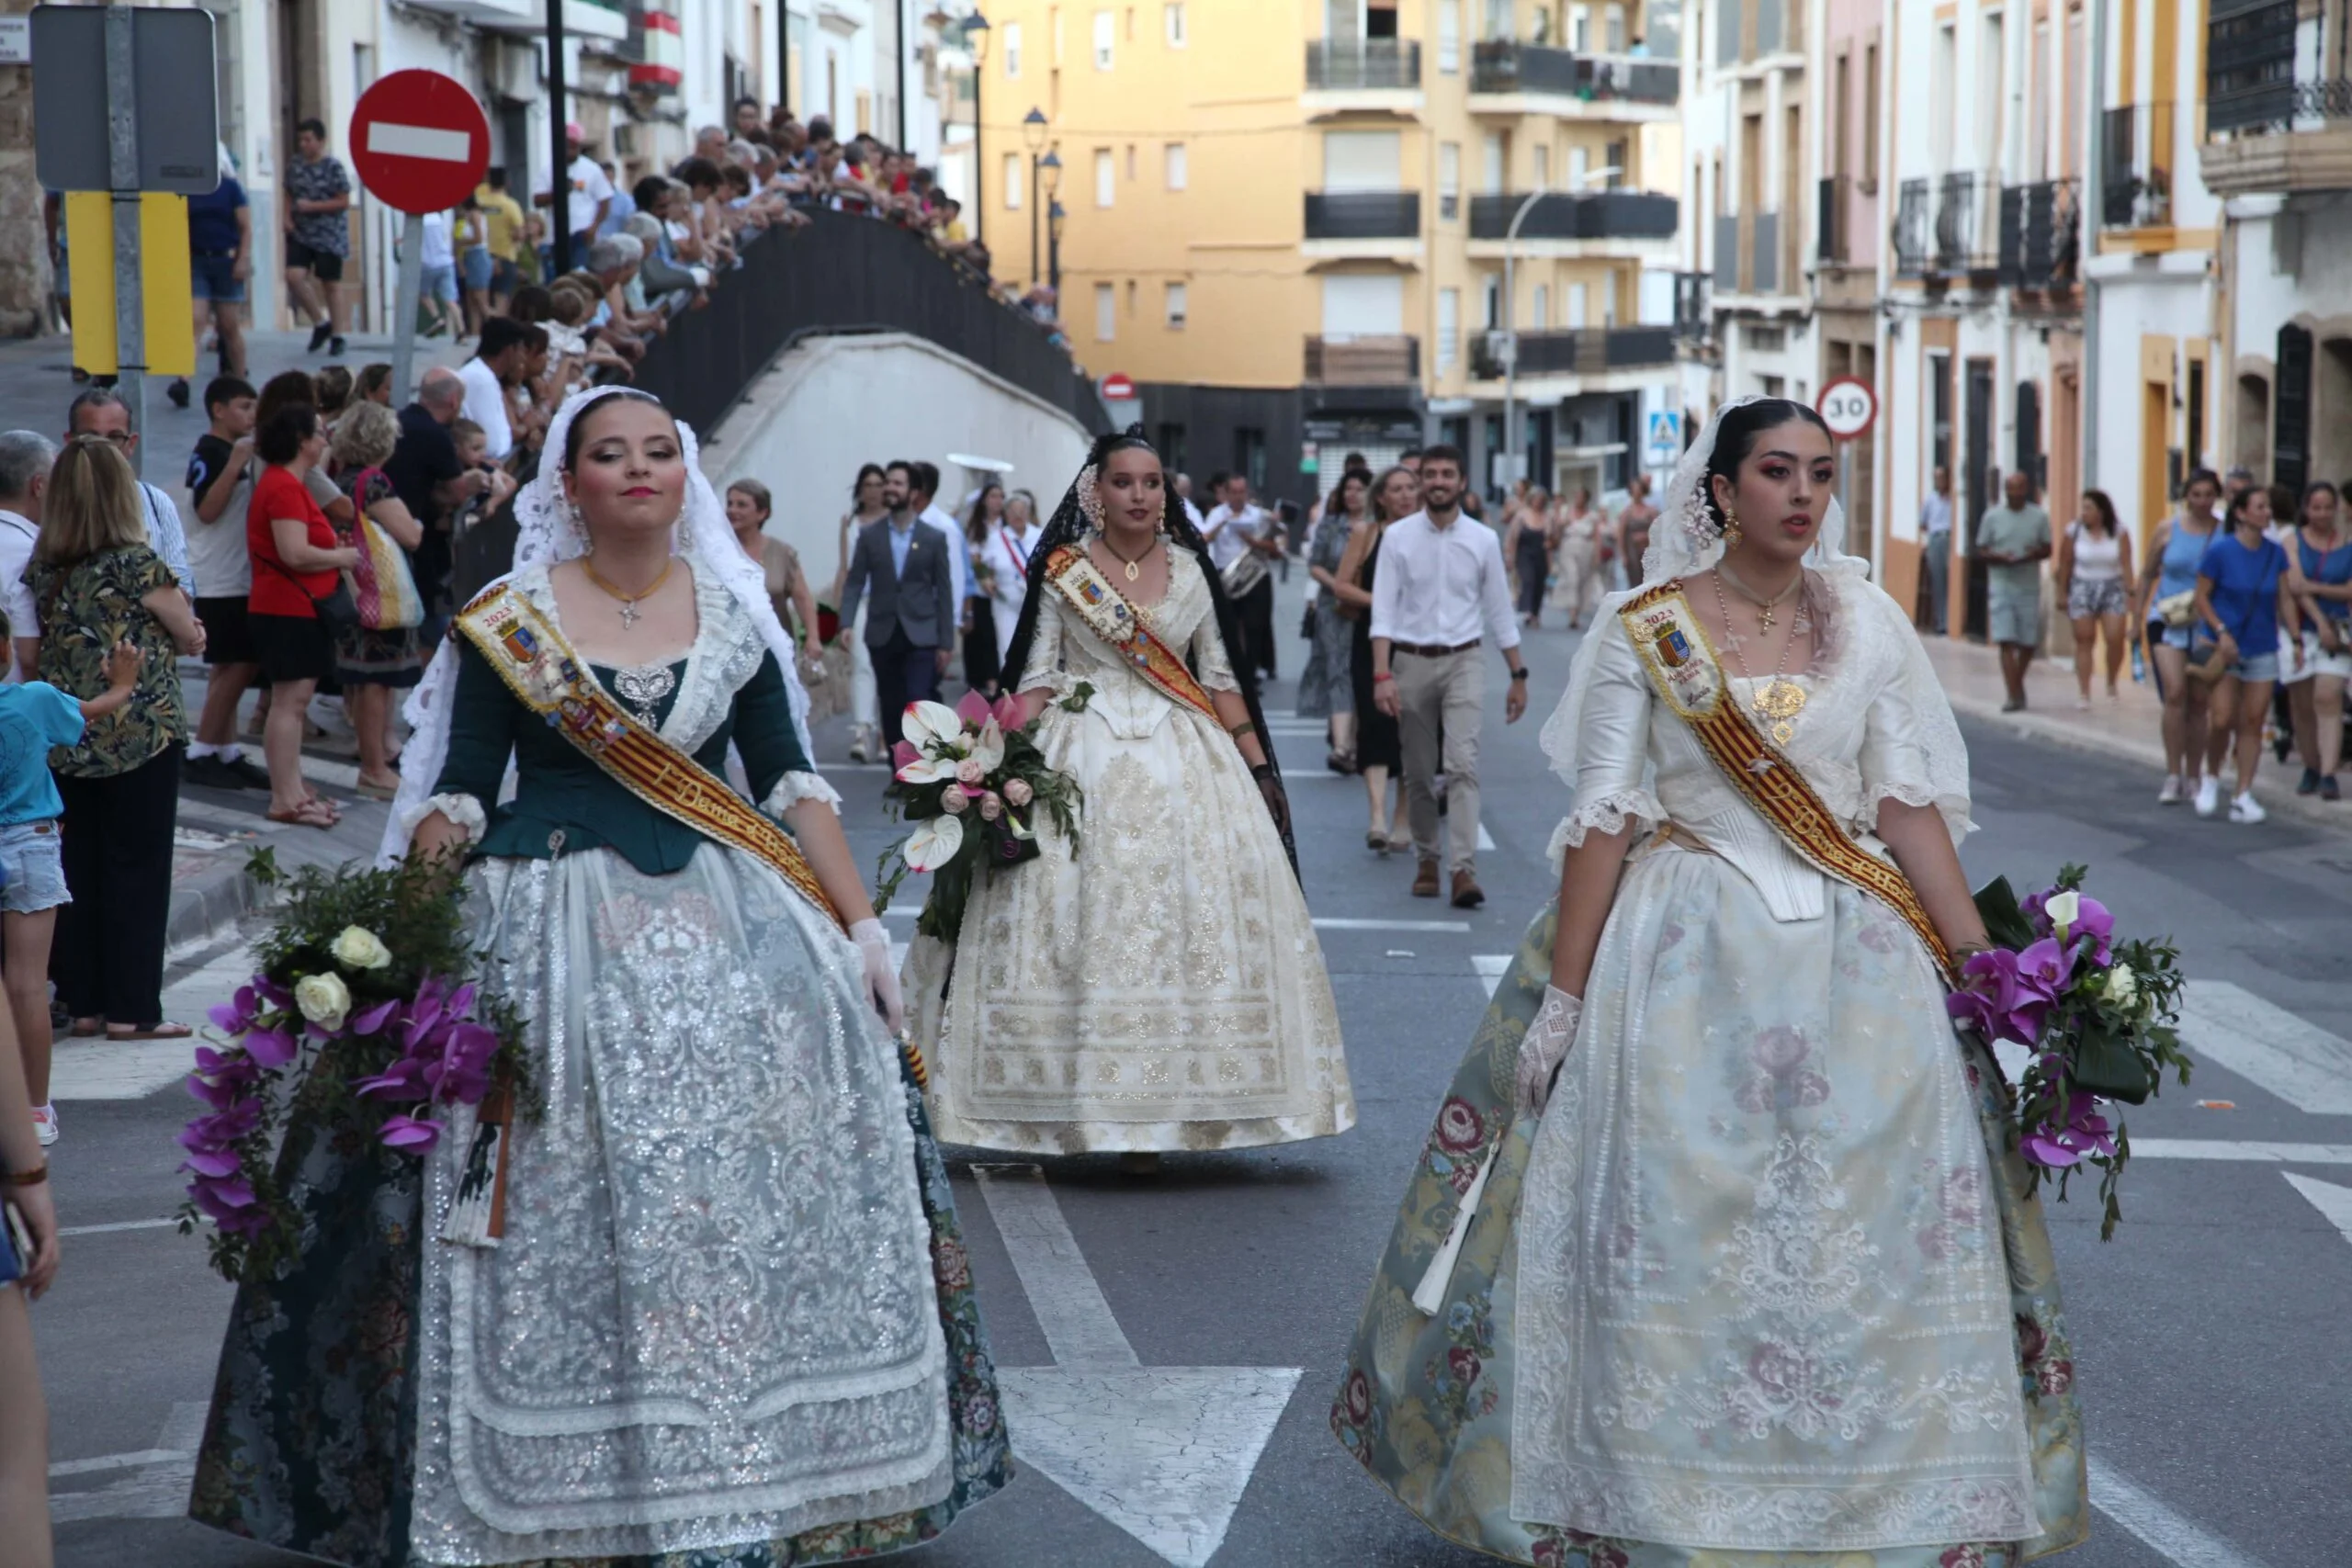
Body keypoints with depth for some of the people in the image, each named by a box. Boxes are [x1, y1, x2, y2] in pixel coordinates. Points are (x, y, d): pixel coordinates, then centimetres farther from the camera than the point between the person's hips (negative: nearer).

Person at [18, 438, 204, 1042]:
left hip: (68, 738, 5)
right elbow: (191, 636, -4)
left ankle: (83, 1002, 15)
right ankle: (132, 1009, 3)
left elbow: (28, 657, 4)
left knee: (80, 867, 11)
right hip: (142, 736, -5)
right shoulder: (136, 562, -13)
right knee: (138, 867, 2)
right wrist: (166, 632, 14)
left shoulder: (42, 568, 2)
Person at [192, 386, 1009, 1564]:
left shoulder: (734, 615, 8)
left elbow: (793, 783, 8)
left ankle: (761, 1471, 14)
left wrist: (859, 925, 1)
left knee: (748, 1214, 1)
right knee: (561, 1230, -2)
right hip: (551, 934, -2)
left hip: (723, 931, 3)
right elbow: (457, 797, 0)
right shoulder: (506, 618, 0)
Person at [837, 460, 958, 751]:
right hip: (883, 636, 2)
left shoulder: (934, 538, 2)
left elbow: (944, 592, 2)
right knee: (891, 710, 8)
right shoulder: (869, 536, 6)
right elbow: (854, 583, 3)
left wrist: (946, 642, -2)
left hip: (921, 637, -2)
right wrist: (846, 624, -12)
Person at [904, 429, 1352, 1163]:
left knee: (1182, 921, -4)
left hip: (1184, 763, 2)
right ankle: (1075, 1102, 0)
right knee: (1079, 916, -6)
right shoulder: (1062, 572, 3)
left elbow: (1220, 677, 12)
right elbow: (1035, 678, 1)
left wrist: (1258, 768, 7)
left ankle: (1157, 1103, 1)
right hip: (1081, 761, -2)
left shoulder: (1189, 570, 10)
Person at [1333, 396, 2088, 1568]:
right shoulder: (1646, 629, -2)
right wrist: (1562, 994, -7)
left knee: (1865, 1241, 0)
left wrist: (1986, 970, -2)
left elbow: (1911, 806, 5)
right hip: (1685, 960, -2)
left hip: (1852, 963, 3)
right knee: (1669, 1232, -2)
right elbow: (1604, 817, -4)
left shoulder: (1866, 622, 6)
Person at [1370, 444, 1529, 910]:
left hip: (1464, 662, -1)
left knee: (1463, 764, -15)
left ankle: (1464, 869, -21)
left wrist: (1518, 675, 10)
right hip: (1412, 661, 1)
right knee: (1418, 774, 9)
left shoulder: (1483, 540, 3)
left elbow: (1499, 611, 9)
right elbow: (1384, 609, -5)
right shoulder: (1398, 536, 0)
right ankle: (1426, 861, 25)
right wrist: (1382, 675, -15)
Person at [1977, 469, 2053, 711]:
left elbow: (2047, 549, 6)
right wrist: (1999, 557, -17)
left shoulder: (2039, 517, 3)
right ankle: (2014, 695, -10)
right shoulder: (1992, 517, 2)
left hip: (2029, 588, 1)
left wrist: (2033, 554, -17)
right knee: (2007, 642, -10)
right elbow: (1981, 552, 4)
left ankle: (2018, 682, 33)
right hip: (2001, 588, -1)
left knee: (2029, 642, 7)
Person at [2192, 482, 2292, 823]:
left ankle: (2243, 796, 7)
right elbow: (2202, 597, -6)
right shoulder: (2219, 551, -10)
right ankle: (2211, 778, 17)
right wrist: (2221, 632, -17)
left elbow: (2285, 598, 8)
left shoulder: (2275, 553, 2)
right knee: (2222, 720, -10)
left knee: (2253, 722, 2)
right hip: (2224, 647, -4)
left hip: (2263, 649, 4)